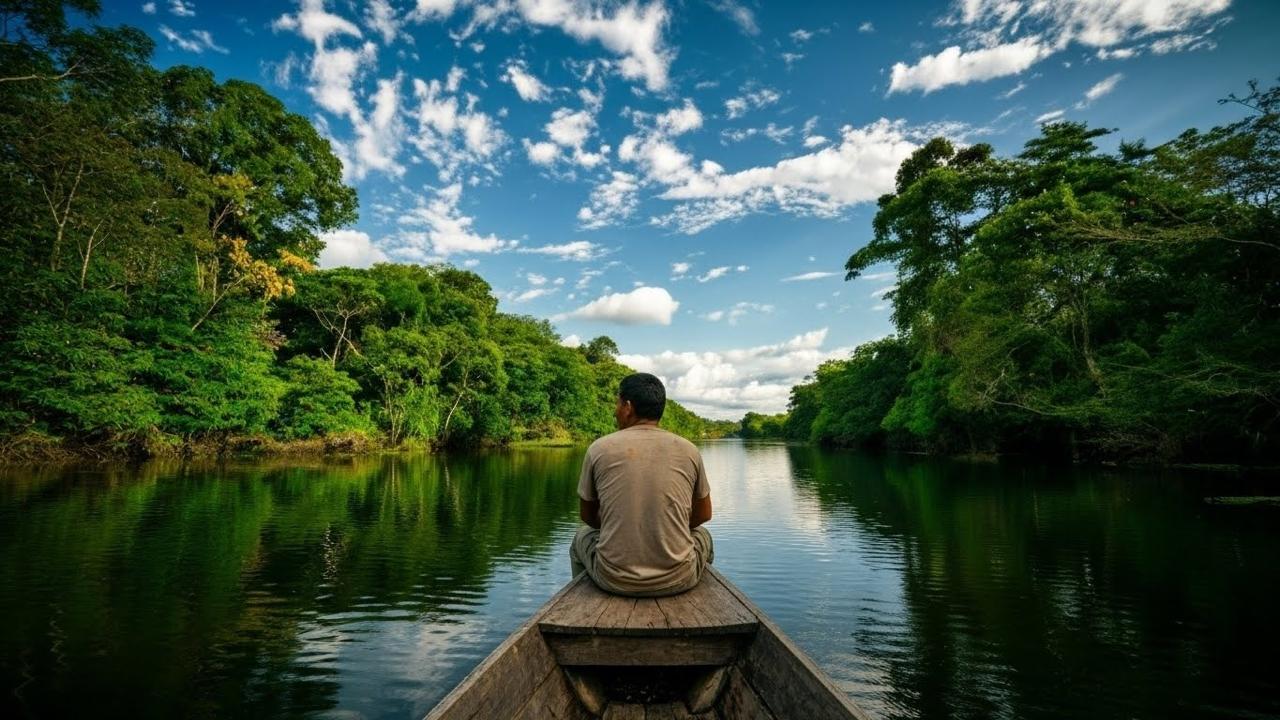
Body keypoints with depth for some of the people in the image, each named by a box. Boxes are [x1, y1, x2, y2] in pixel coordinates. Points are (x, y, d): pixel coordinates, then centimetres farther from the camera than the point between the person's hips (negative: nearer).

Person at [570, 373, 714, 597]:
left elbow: (587, 516, 9)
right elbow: (703, 514, 11)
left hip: (613, 579, 0)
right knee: (702, 535, 33)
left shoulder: (599, 449, -5)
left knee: (582, 536, 32)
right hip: (678, 579, 1)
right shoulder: (688, 450, -2)